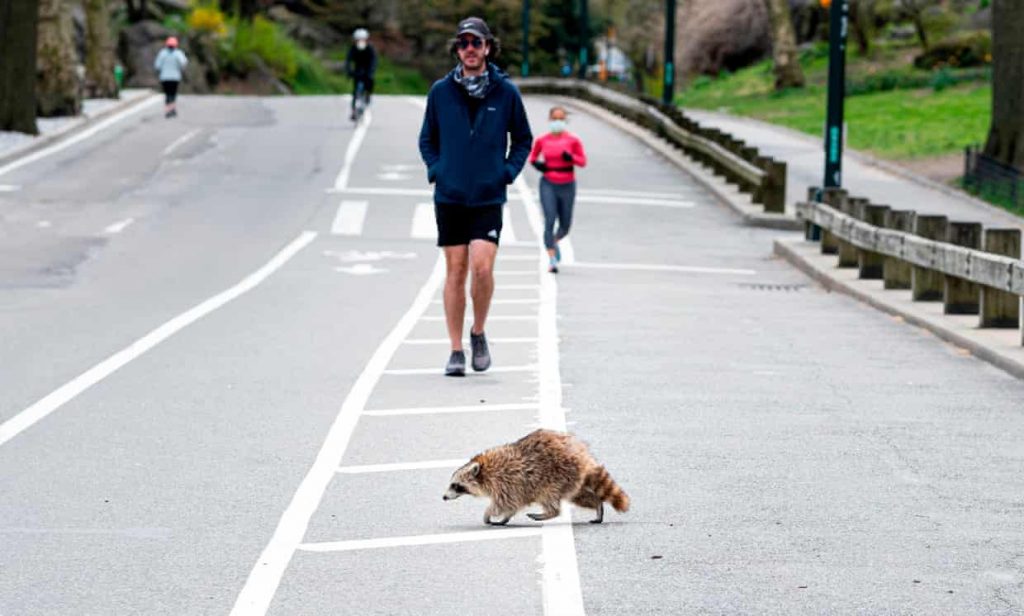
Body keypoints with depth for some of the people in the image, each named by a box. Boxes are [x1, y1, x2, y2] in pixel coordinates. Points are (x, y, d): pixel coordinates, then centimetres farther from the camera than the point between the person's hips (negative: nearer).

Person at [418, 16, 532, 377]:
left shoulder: (505, 92, 0)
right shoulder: (440, 91, 2)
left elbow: (523, 139, 13)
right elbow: (427, 139, 15)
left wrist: (508, 172, 0)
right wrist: (435, 170, 0)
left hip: (488, 199, -1)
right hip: (449, 197, 1)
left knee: (482, 267, -14)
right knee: (456, 272, 3)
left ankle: (478, 333, 10)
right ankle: (456, 350, 10)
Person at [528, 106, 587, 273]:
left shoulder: (573, 140, -3)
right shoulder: (542, 141, 1)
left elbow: (583, 161, -1)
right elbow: (532, 156, 16)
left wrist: (571, 158, -20)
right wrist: (536, 163, -6)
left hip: (567, 186, 1)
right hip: (548, 185, -1)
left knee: (565, 225, 11)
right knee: (549, 220, -14)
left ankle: (554, 241, 45)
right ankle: (552, 260, -13)